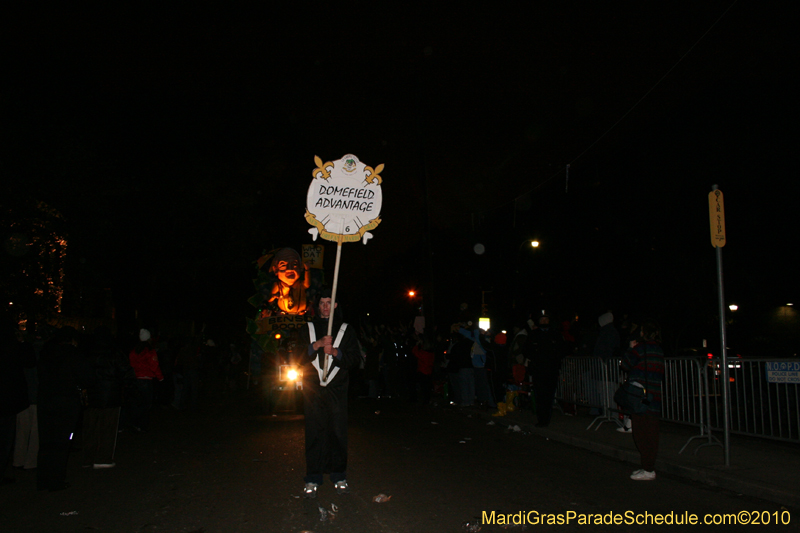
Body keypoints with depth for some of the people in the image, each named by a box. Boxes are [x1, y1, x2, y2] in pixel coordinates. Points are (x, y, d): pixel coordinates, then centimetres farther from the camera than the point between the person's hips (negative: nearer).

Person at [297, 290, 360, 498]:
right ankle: (312, 479, 10)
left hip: (337, 388, 0)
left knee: (338, 432, 1)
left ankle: (338, 476, 14)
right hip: (312, 387, 0)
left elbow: (354, 357, 2)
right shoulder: (308, 329, 13)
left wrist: (334, 351, -15)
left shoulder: (346, 330, 11)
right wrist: (317, 345, -13)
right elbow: (299, 356, 3)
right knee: (314, 432, 1)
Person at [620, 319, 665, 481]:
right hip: (655, 397, 8)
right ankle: (649, 467, 17)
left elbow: (625, 365, -10)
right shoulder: (659, 349, 11)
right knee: (651, 434, 11)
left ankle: (648, 470, 1)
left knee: (641, 434, -1)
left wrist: (631, 349, 4)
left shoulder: (641, 347, -12)